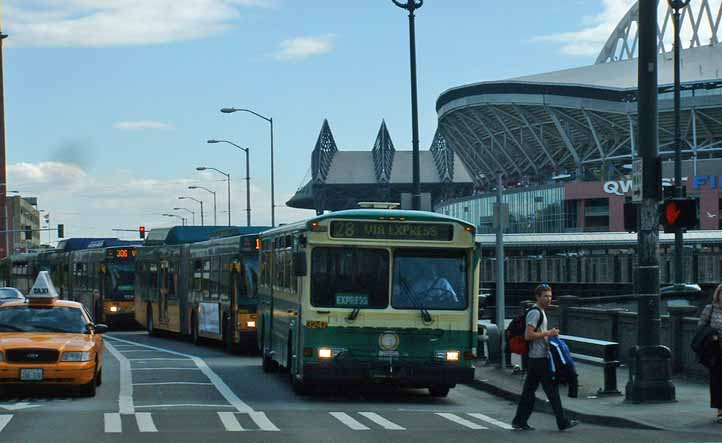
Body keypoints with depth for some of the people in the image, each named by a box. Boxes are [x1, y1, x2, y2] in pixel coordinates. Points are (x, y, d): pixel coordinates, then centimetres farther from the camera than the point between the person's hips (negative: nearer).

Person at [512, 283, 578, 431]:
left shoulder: (540, 312, 18)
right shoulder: (535, 312, -14)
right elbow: (528, 335, -22)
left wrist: (549, 334, 14)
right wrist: (548, 333, -17)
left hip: (535, 358, 10)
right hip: (539, 358, -10)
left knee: (529, 390, 10)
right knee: (551, 389, -5)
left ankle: (519, 422, 12)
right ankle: (562, 422, -1)